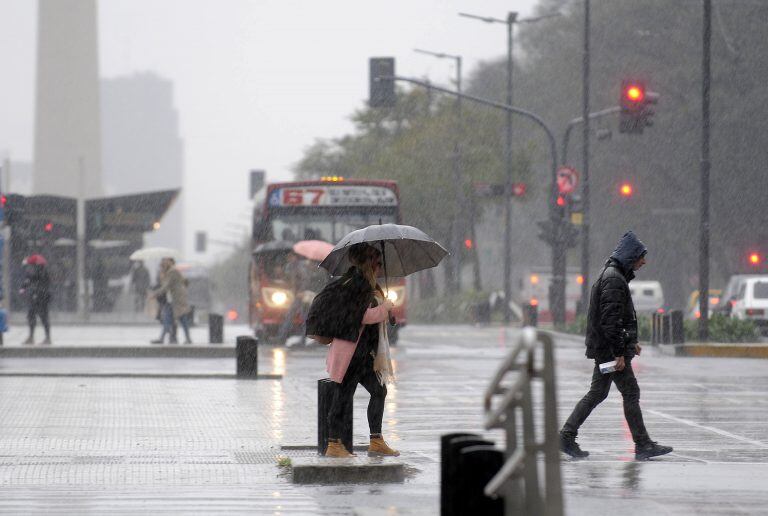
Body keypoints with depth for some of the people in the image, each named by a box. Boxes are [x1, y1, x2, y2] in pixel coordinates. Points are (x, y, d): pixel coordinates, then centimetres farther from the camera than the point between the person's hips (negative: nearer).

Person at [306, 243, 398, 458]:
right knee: (343, 396, -5)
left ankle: (376, 441, 14)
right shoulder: (357, 285, -15)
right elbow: (364, 316, -21)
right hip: (349, 351, -10)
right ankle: (333, 444, 1)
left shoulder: (367, 286, 16)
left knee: (379, 391, 10)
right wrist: (385, 307, -10)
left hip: (362, 353, 10)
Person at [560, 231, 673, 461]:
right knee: (631, 393, -5)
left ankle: (567, 437, 12)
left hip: (603, 348, 10)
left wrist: (631, 342, 25)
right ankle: (643, 446, -1)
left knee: (597, 393, 13)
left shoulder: (614, 276, 17)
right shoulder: (614, 279, -17)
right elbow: (610, 319, -23)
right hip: (609, 348, -10)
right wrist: (619, 353, -22)